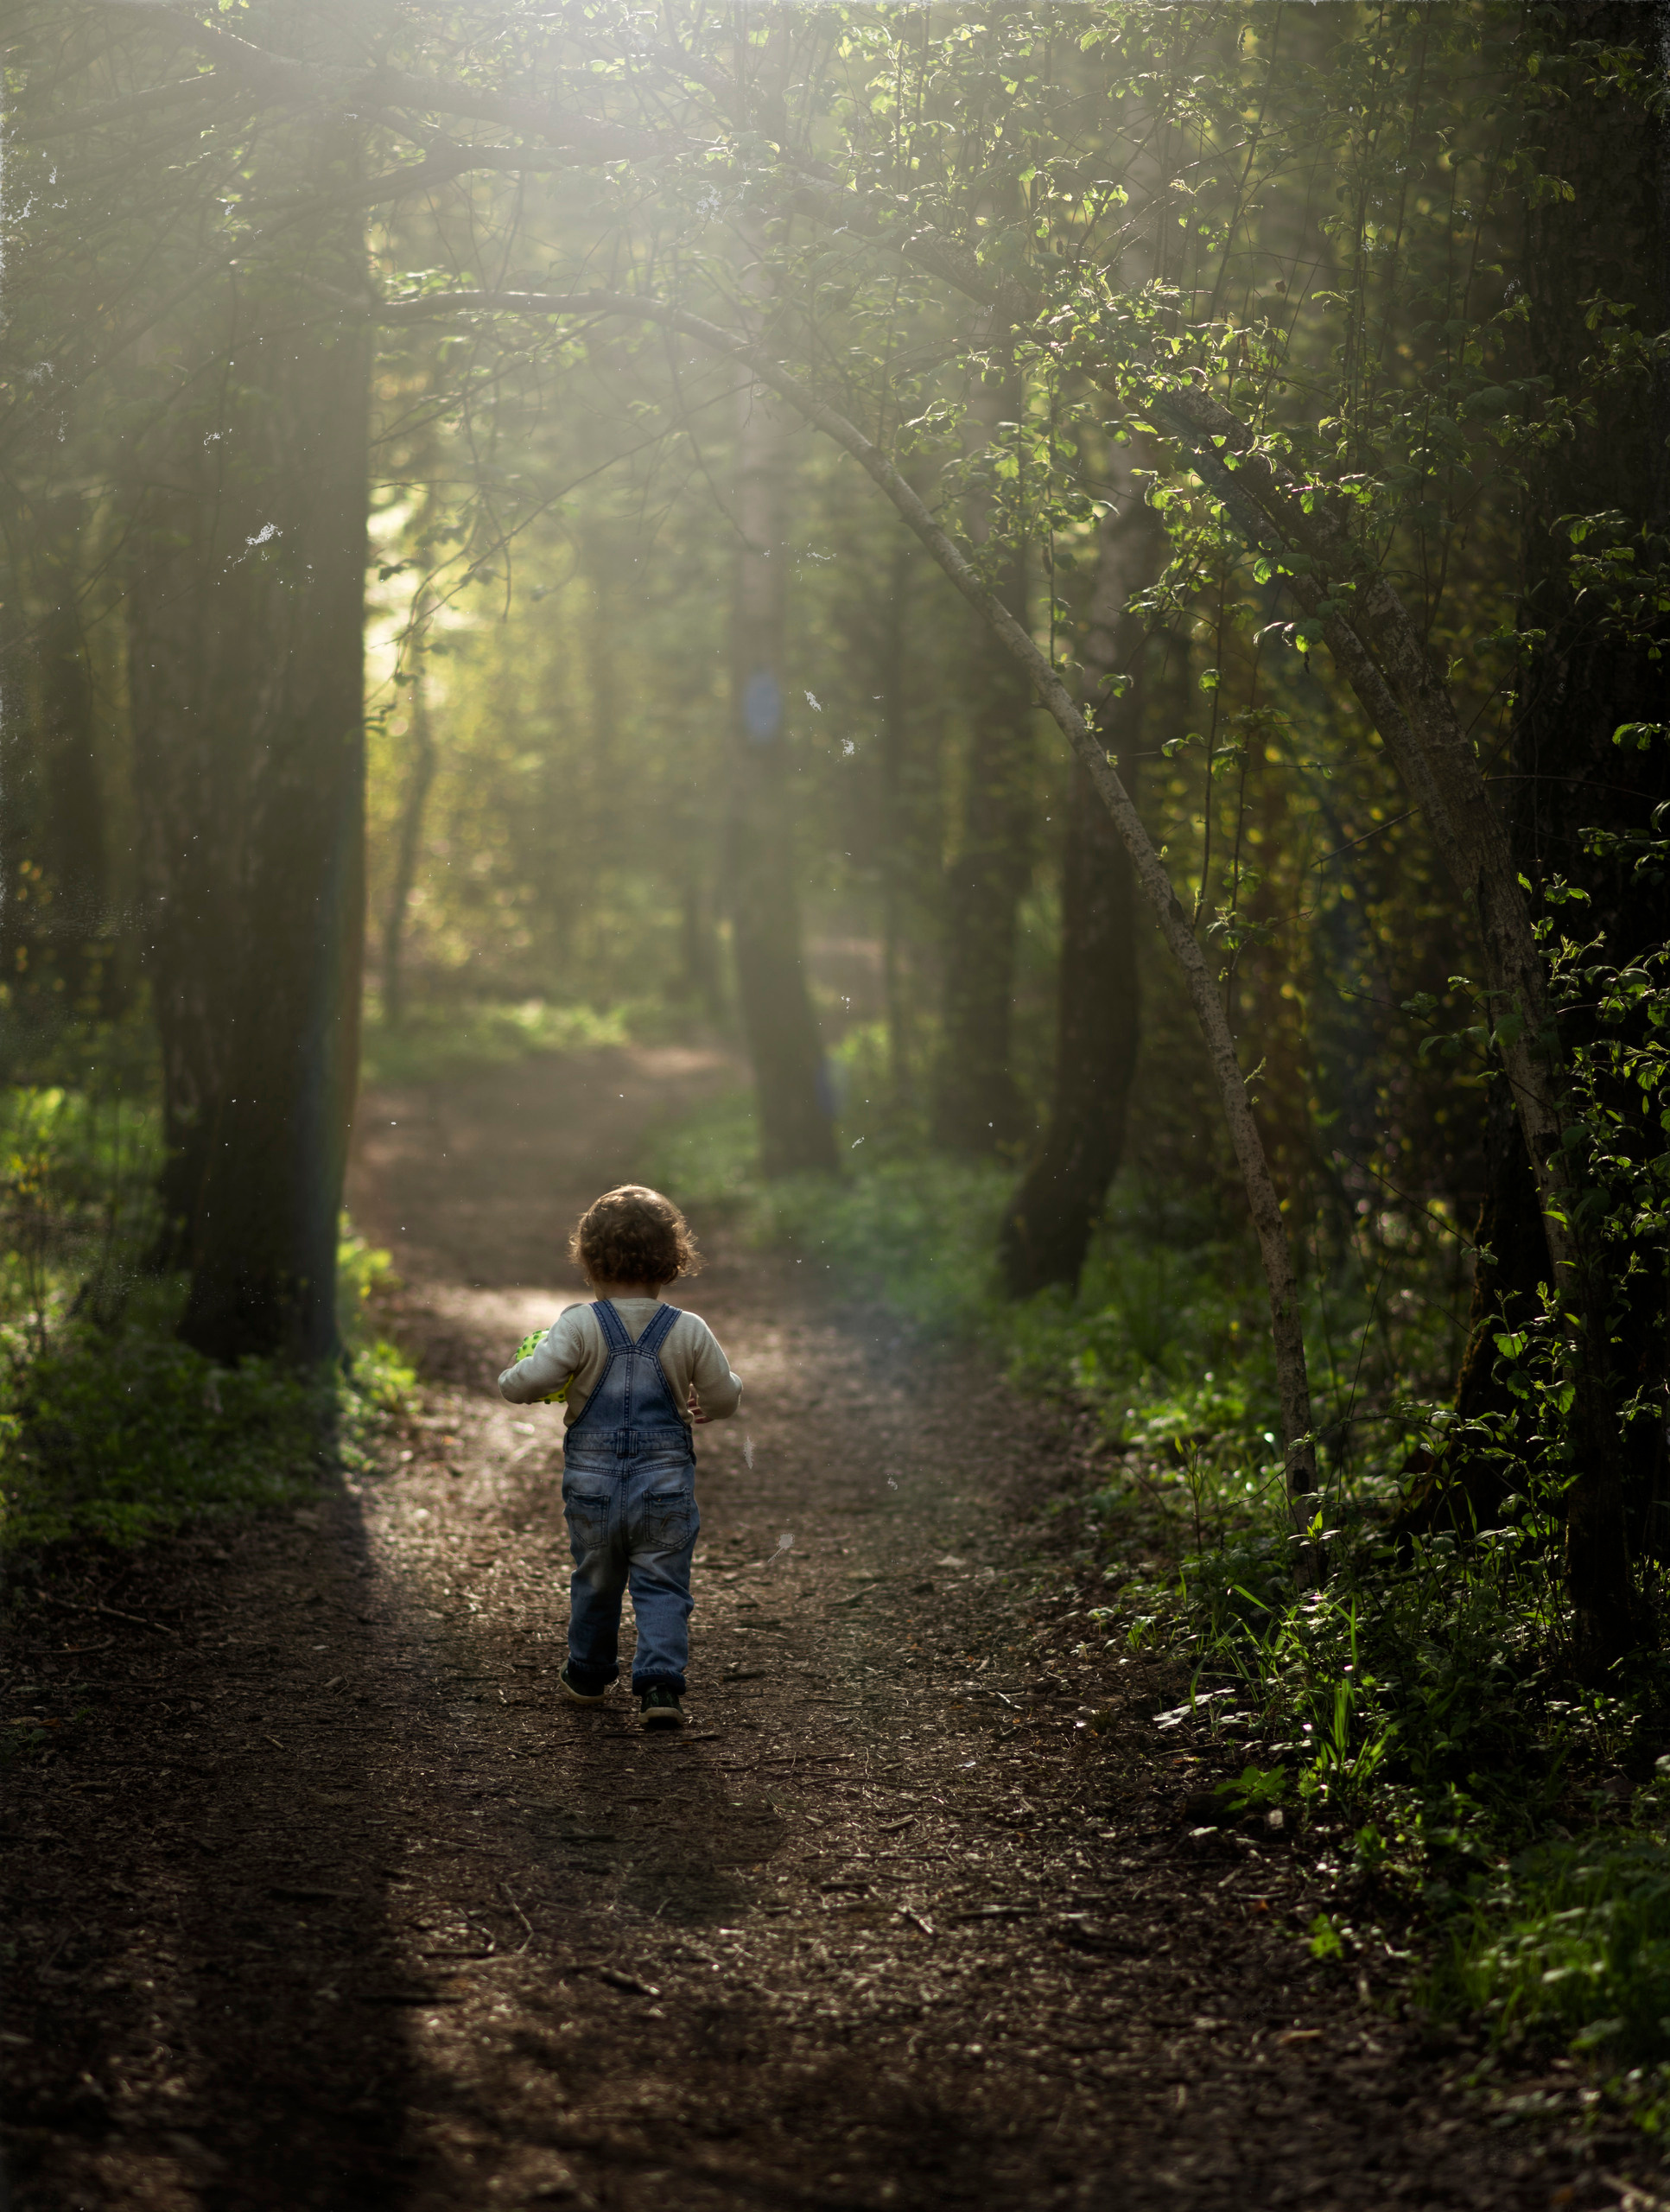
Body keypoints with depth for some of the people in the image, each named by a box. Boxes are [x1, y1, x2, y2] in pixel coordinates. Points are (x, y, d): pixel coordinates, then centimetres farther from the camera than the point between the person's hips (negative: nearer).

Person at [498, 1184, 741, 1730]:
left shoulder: (579, 1325, -11)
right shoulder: (689, 1332, -6)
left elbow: (530, 1380, -19)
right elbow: (725, 1399, 2)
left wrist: (511, 1382, 4)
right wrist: (699, 1408, 24)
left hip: (592, 1482, 1)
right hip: (665, 1483, -1)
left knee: (595, 1583, 19)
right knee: (663, 1588, 4)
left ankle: (588, 1676, 36)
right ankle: (660, 1682, -11)